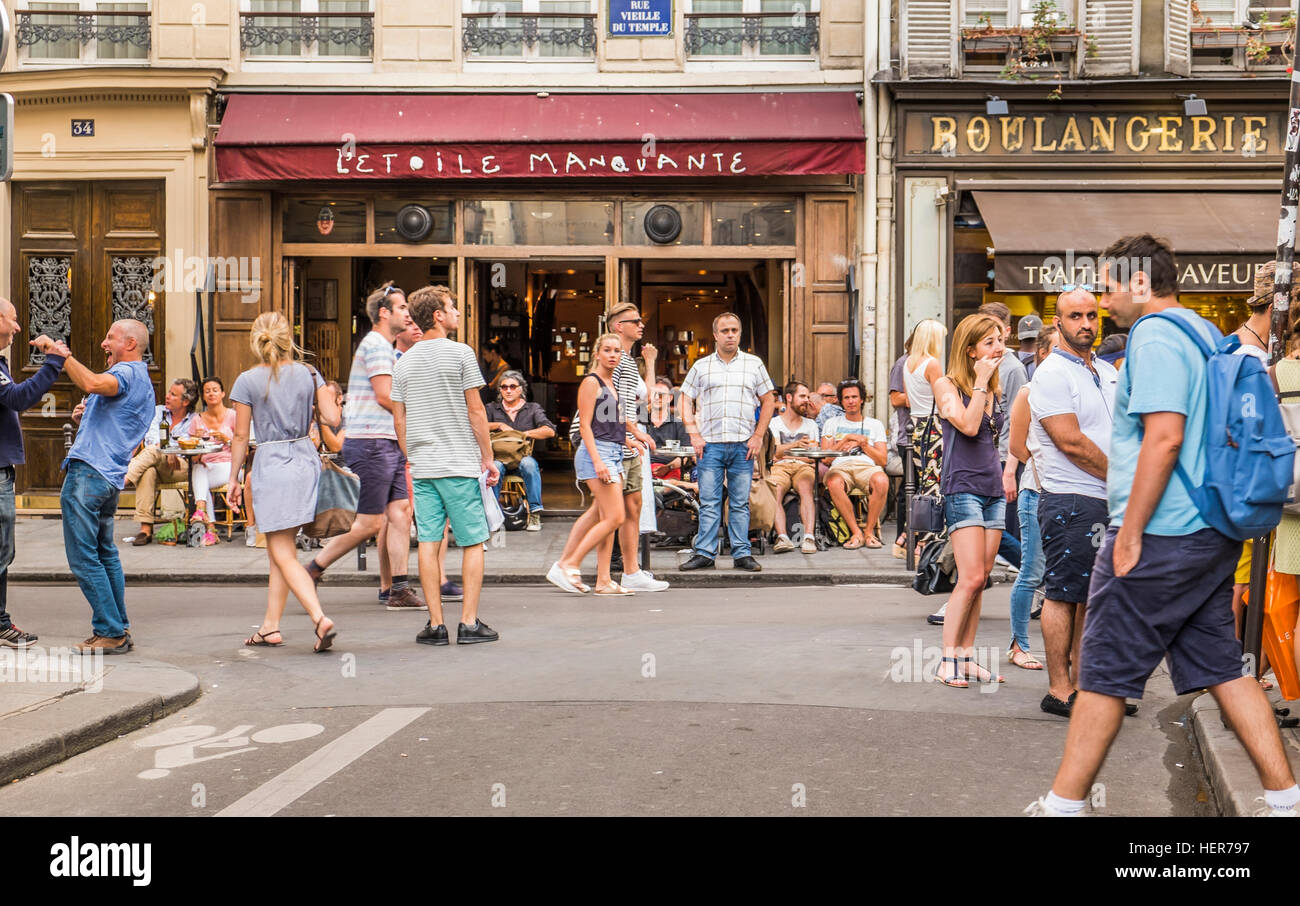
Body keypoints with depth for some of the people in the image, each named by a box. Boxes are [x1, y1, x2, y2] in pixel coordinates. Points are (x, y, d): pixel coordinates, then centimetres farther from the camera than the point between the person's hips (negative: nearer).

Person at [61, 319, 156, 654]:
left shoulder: (128, 372, -9)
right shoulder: (144, 385, 24)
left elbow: (93, 384, -31)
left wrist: (63, 355, -20)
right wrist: (86, 416, 16)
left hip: (88, 473, -11)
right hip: (111, 477, 11)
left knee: (83, 558, -7)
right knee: (105, 554, 17)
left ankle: (110, 632, -6)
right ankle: (119, 630, 19)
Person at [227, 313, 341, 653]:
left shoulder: (247, 381, -6)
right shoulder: (308, 374, 2)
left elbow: (240, 436, -3)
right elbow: (333, 418, -4)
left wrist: (233, 478, 6)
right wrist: (330, 397, 17)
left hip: (271, 465, -5)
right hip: (307, 461, 5)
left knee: (283, 554, -4)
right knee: (278, 550, 15)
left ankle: (320, 619, -21)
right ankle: (270, 627, 20)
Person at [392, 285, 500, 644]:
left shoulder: (404, 362, 10)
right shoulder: (460, 353, -5)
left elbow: (399, 419, 12)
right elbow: (475, 412, -6)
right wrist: (487, 459, 2)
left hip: (422, 467, 5)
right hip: (460, 465, -5)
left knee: (428, 543, 4)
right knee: (472, 542, 2)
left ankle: (436, 625, 6)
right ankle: (469, 623, 0)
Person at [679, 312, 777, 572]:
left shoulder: (754, 364, 11)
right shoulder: (701, 366, 10)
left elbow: (768, 400, 11)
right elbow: (686, 401, 10)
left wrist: (758, 436, 2)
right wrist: (694, 435, -2)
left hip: (743, 444, 0)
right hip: (709, 444, 0)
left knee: (740, 502, 3)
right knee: (709, 502, -1)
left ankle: (742, 554, 8)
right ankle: (705, 553, 3)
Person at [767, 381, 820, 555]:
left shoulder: (811, 424, 25)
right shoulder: (773, 423, 17)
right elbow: (775, 452, -1)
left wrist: (784, 453, 1)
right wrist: (796, 445, -20)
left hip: (803, 467, 1)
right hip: (779, 468, -1)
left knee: (805, 488, -35)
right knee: (774, 493, -34)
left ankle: (809, 536, -47)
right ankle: (782, 537, -46)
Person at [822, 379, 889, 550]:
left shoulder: (875, 424, 23)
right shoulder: (832, 423, 23)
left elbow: (883, 460, 13)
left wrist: (862, 443, 2)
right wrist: (848, 438, 5)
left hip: (868, 466, 0)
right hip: (840, 467, 0)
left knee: (881, 481, -38)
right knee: (834, 483, -40)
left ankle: (869, 531, -20)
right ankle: (856, 532, -27)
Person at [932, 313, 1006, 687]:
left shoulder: (992, 390, 16)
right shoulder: (947, 385, -3)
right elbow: (968, 425, -18)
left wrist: (1004, 477, 15)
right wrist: (980, 381, -11)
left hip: (993, 491, 7)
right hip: (962, 489, -7)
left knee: (979, 581, 6)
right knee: (971, 578, -14)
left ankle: (967, 658, 11)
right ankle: (947, 660, -6)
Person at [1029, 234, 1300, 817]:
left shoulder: (1154, 337, -13)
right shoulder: (1206, 334, 17)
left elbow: (1164, 437, -23)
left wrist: (1129, 533, -19)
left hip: (1161, 536, -9)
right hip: (1213, 532, 9)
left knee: (1104, 675, -1)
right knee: (1220, 669, 14)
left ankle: (1062, 805, 8)